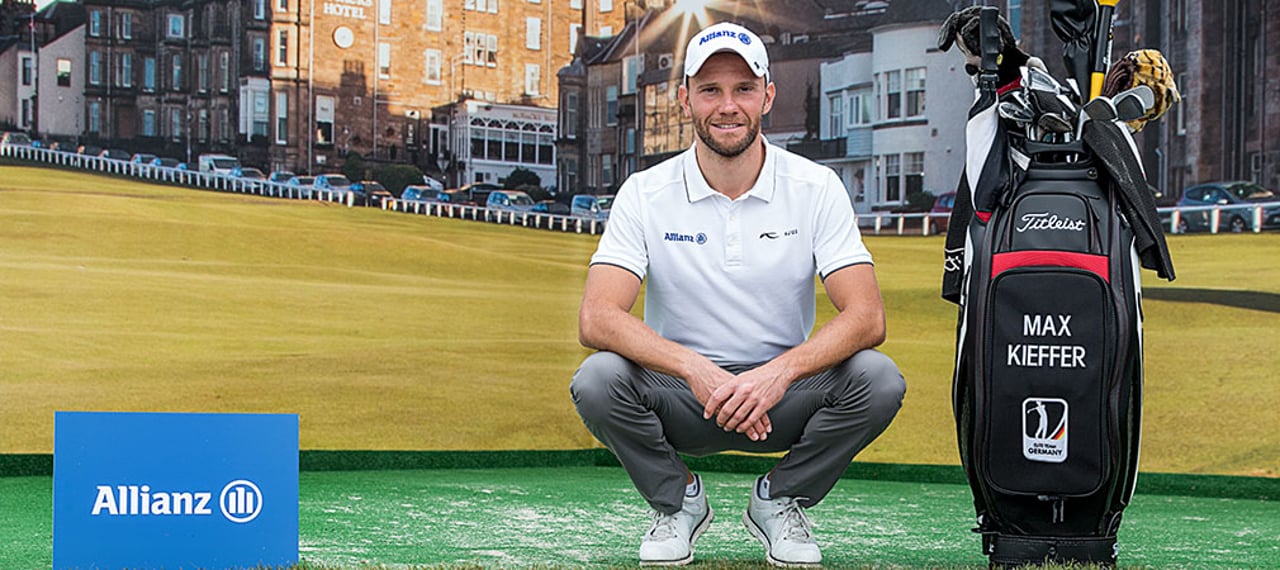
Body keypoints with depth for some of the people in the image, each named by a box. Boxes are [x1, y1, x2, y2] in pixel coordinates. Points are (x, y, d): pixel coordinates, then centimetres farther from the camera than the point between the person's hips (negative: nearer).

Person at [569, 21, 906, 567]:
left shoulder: (816, 188, -7)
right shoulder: (646, 194, -7)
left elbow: (866, 317, -15)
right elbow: (596, 318, -19)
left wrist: (779, 373, -33)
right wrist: (695, 369, -35)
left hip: (782, 397, 1)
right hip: (681, 397, 0)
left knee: (878, 379, -28)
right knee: (598, 380, -30)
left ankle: (779, 501, 1)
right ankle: (676, 502, 1)